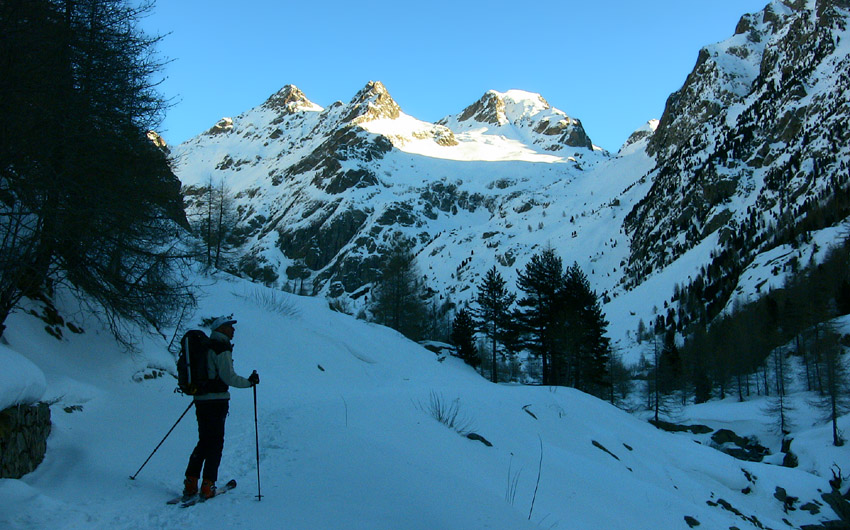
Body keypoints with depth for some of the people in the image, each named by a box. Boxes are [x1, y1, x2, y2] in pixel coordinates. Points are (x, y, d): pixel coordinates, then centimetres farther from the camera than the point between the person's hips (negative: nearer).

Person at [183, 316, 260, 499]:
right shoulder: (222, 348, -13)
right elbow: (229, 377, -18)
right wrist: (249, 382, -5)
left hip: (201, 400, 8)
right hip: (216, 400, -8)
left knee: (204, 442, 16)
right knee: (215, 443, 1)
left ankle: (191, 484, 14)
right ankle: (207, 486, 2)